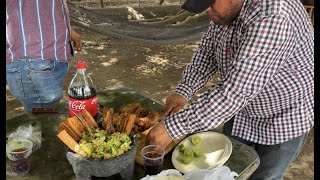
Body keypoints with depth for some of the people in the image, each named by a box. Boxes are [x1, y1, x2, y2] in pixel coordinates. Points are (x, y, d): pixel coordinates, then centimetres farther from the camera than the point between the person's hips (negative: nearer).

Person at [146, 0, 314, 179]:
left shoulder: (273, 18, -37)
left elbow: (233, 93, -41)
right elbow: (208, 51, 0)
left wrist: (173, 127, -38)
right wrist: (183, 91, -14)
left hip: (284, 118, -6)